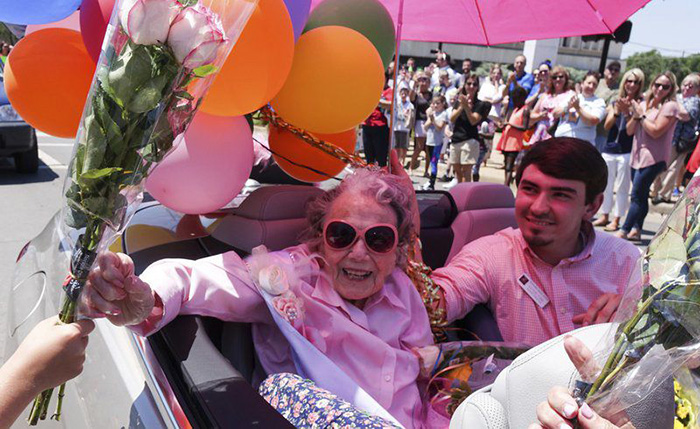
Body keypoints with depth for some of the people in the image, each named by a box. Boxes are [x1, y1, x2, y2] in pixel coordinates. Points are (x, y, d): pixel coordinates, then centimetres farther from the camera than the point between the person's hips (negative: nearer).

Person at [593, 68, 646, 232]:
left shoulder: (640, 104, -3)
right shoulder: (615, 102, 10)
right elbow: (607, 126, 3)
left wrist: (627, 112, -20)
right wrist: (616, 111, -11)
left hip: (627, 151, -5)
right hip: (609, 149, 5)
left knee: (622, 187, 1)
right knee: (606, 185, 13)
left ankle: (616, 219, 9)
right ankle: (605, 216, 26)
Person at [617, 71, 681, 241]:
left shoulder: (670, 106, -6)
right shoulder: (644, 104, 13)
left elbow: (656, 131, -15)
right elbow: (629, 130, 11)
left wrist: (642, 115, -7)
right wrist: (636, 116, -6)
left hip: (654, 158, -7)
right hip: (638, 155, 7)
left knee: (637, 195, -9)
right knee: (641, 195, 12)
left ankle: (624, 231, -7)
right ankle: (636, 230, 18)